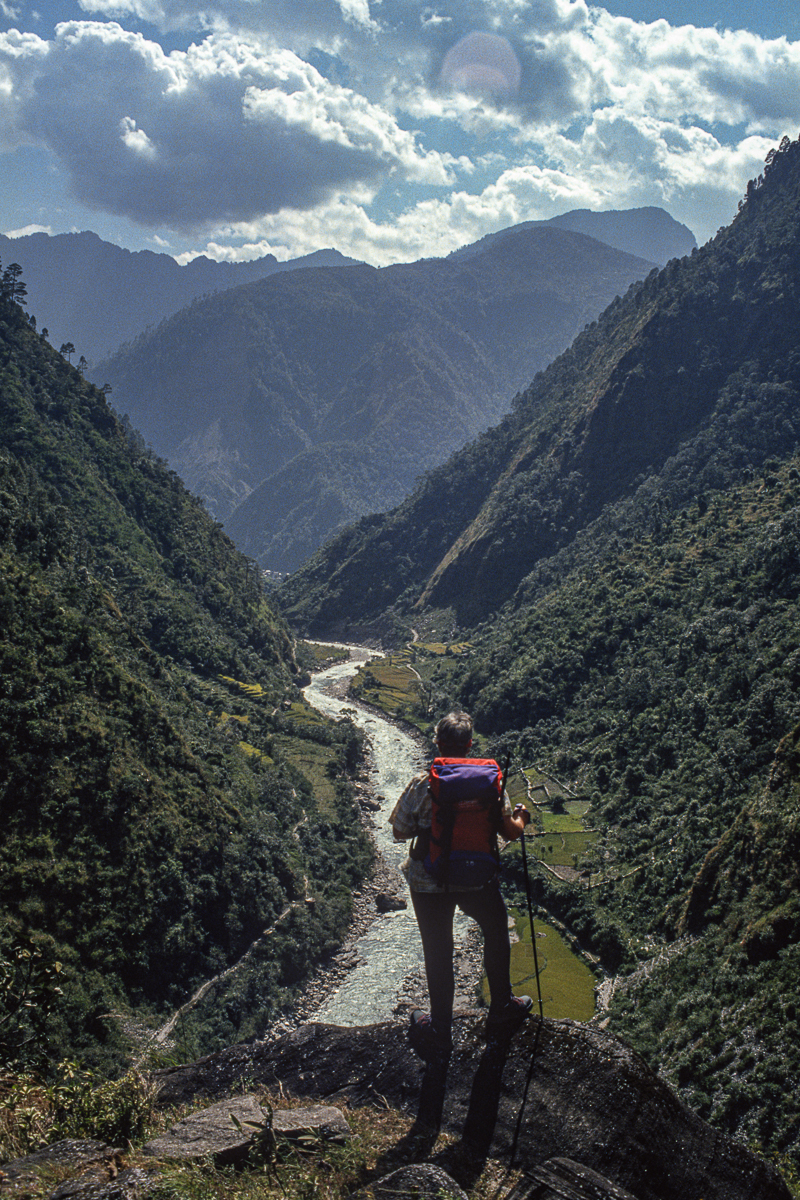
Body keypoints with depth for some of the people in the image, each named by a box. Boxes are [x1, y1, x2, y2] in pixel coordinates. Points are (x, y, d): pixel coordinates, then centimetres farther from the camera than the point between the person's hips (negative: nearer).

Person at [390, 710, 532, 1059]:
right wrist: (521, 818, 20)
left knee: (437, 952, 15)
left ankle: (441, 1029, 27)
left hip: (429, 884, -1)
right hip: (478, 881, 1)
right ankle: (501, 1010, 39)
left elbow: (400, 832, -5)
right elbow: (510, 832, -3)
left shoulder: (422, 786, -16)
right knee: (496, 935, 27)